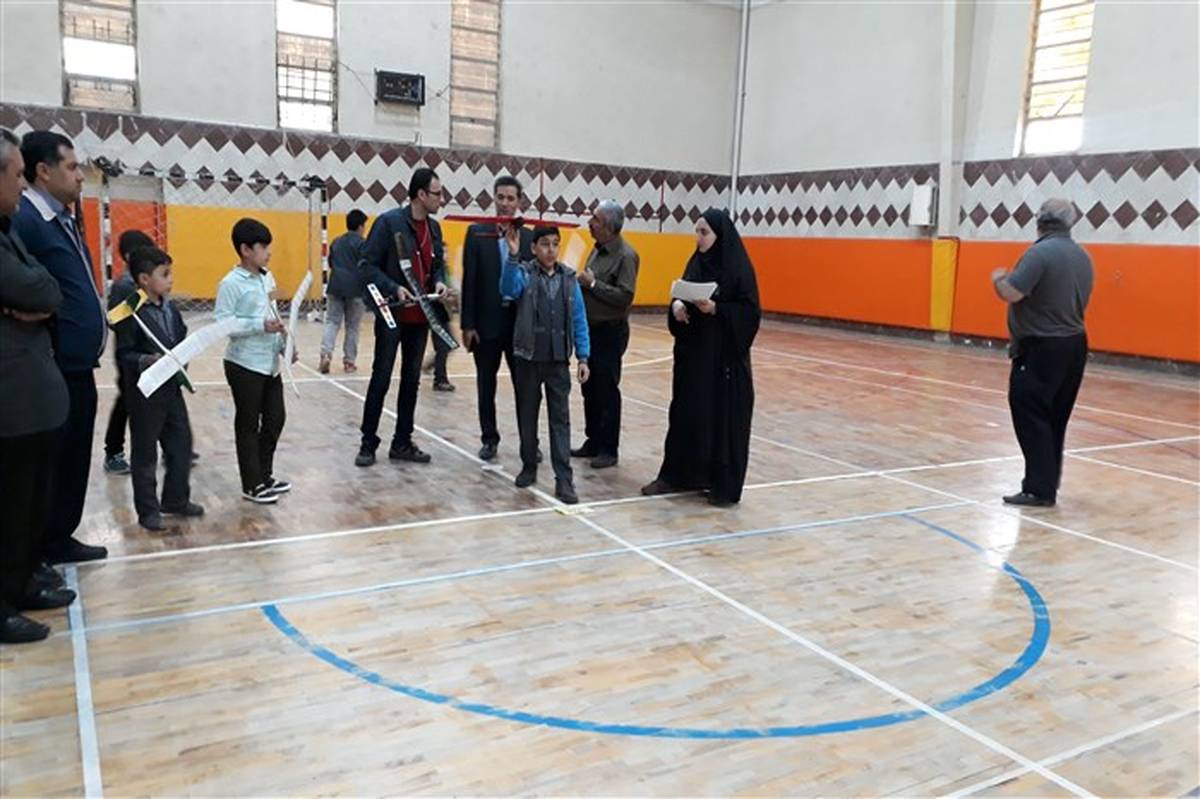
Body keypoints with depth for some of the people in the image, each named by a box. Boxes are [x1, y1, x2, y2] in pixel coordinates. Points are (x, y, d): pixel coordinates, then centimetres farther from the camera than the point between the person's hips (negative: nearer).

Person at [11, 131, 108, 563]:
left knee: (75, 458, 17)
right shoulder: (25, 220, -17)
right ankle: (39, 551, 17)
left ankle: (60, 538, 31)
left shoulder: (64, 219, 14)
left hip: (78, 365, 9)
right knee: (52, 462, 3)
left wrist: (95, 320, 12)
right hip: (56, 370, -9)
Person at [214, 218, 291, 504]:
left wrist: (284, 345, 5)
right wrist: (260, 326, -25)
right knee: (248, 425, 4)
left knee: (276, 418, 13)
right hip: (245, 365, -7)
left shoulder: (268, 278, 9)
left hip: (270, 363, 7)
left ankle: (265, 474, 29)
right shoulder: (231, 284, -14)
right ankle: (252, 485, 15)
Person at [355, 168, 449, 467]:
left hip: (420, 317, 6)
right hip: (392, 314, -6)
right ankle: (368, 443, 13)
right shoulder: (389, 222, -11)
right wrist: (394, 288, -25)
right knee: (381, 378, 1)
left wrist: (440, 282, -3)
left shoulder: (434, 227, 9)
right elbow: (368, 266, -12)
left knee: (411, 380, 11)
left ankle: (402, 443, 21)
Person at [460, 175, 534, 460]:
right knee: (486, 384, 9)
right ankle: (490, 439, 22)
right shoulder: (477, 233, 0)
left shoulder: (529, 237, 4)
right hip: (487, 322, -1)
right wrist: (468, 324, -7)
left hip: (521, 323, 1)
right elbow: (469, 281, -3)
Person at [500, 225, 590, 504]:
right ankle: (529, 466, 28)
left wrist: (583, 356, 1)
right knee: (527, 415, 12)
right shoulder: (524, 273, -4)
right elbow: (508, 290, -26)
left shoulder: (569, 278, 2)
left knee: (560, 419, 1)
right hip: (528, 358, -1)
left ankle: (564, 479, 4)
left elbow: (579, 320, 5)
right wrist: (512, 255, -39)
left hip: (558, 361, 1)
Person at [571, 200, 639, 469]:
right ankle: (593, 442, 26)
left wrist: (592, 283, -20)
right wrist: (581, 283, 0)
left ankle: (608, 449, 10)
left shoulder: (625, 255, -15)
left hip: (610, 332, -9)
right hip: (590, 328, 9)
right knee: (590, 389, 15)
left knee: (607, 392, -1)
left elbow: (624, 297, -22)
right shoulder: (598, 250, 11)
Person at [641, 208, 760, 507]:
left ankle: (725, 486, 11)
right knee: (685, 412, 11)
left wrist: (716, 309, -24)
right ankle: (676, 475, 22)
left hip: (725, 355, -7)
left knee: (723, 418, 0)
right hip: (692, 351, 7)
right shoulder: (696, 262, 9)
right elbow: (683, 296, 16)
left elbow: (750, 312, -13)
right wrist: (677, 305, -6)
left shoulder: (739, 267, -11)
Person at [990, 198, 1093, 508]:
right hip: (1073, 345, 9)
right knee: (1053, 420, 15)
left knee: (1031, 418, -4)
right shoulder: (1082, 257, 11)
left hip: (1041, 349, -9)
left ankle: (1040, 488, -4)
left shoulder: (1040, 253, -16)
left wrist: (997, 279, -3)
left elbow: (1010, 294, -24)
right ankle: (1047, 484, 22)